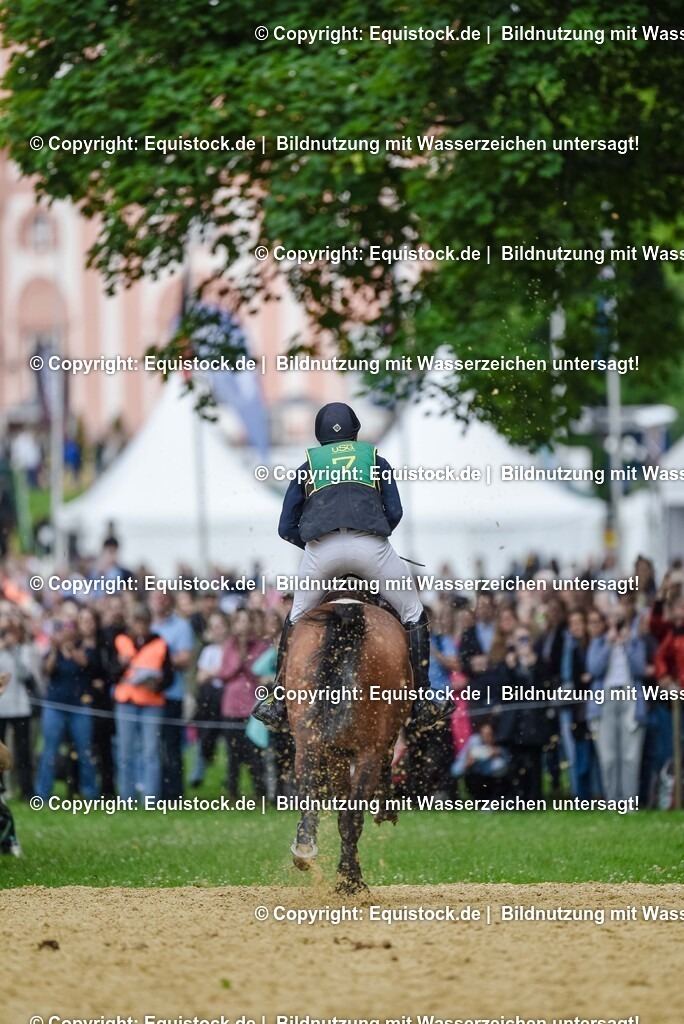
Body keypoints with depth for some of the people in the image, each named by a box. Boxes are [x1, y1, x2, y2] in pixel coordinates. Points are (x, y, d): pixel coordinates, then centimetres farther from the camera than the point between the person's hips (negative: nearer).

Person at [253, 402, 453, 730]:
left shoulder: (308, 466, 28)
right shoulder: (375, 460, 26)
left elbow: (286, 528, 23)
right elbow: (394, 512, 14)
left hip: (321, 548, 1)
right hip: (370, 545, -1)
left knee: (296, 618, 22)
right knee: (413, 614, 14)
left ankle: (277, 703, 19)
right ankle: (421, 701, 7)